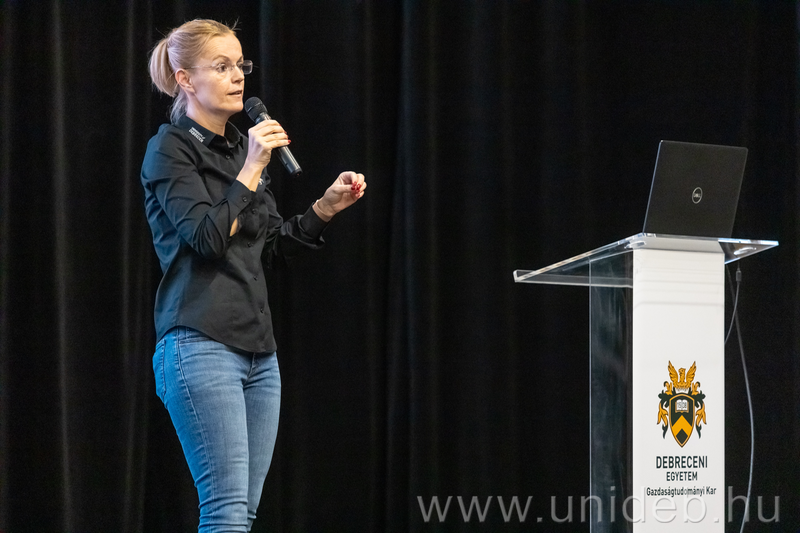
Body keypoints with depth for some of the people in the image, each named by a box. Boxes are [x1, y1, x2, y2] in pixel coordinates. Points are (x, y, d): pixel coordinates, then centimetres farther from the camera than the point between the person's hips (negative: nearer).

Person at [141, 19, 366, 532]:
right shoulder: (170, 149, -4)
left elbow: (271, 247, 20)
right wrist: (251, 171, -17)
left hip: (258, 349, 8)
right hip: (201, 347, -8)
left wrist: (326, 208, 8)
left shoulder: (242, 147, 18)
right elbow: (204, 238, -16)